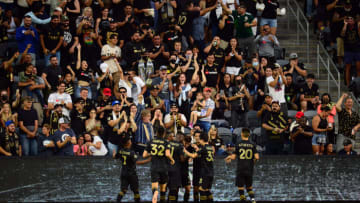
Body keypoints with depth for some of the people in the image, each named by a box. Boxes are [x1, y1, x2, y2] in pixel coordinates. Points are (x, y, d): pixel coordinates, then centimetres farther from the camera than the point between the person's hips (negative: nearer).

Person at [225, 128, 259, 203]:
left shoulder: (239, 144, -4)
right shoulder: (252, 145, 0)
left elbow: (233, 157, -7)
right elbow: (257, 157, -8)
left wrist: (229, 157, 15)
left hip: (240, 169, -3)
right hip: (249, 170, 3)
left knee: (240, 188, 3)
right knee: (249, 187, 16)